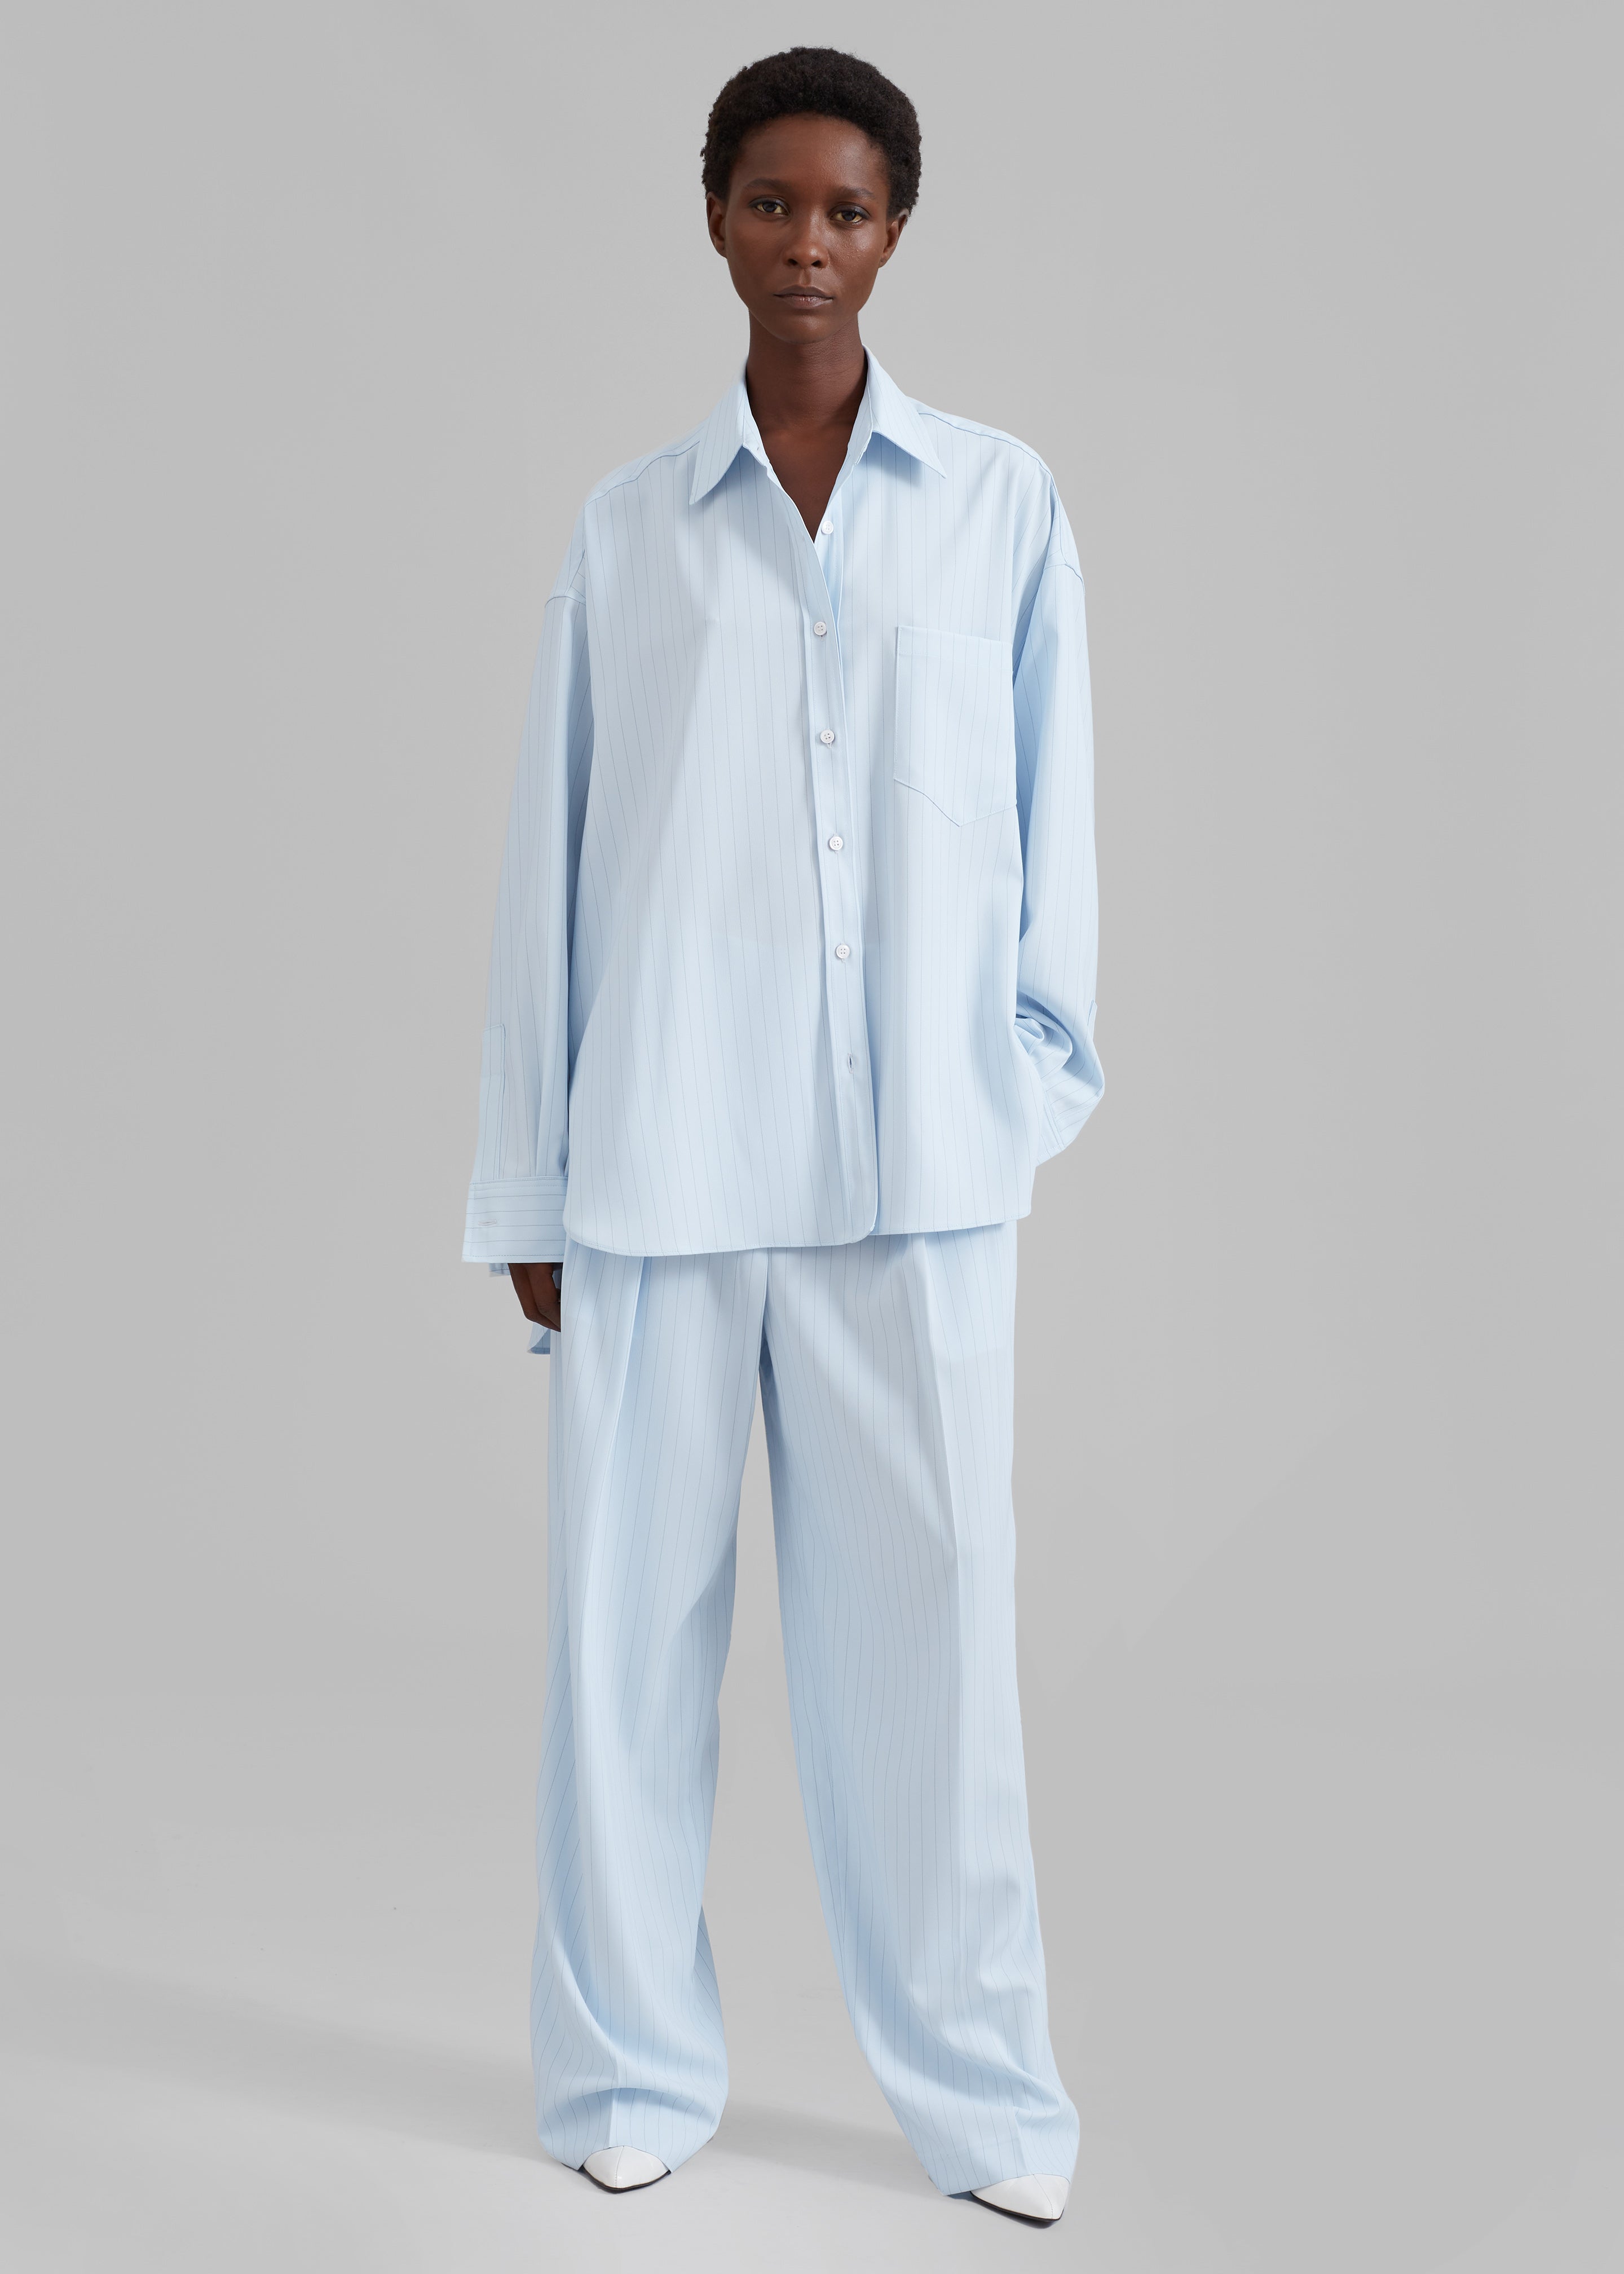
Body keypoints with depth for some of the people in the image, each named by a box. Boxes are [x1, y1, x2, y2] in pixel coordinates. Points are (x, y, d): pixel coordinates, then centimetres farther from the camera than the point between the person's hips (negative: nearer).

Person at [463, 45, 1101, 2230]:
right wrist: (527, 1181, 6)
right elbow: (552, 855, 8)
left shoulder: (1002, 500, 8)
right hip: (655, 1165, 1)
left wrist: (1039, 1067, 2)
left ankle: (980, 2080, 16)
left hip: (915, 1163, 0)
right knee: (634, 1614, 5)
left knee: (922, 1618, 3)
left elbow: (1051, 812, 10)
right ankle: (634, 2064, 19)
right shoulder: (628, 525, 8)